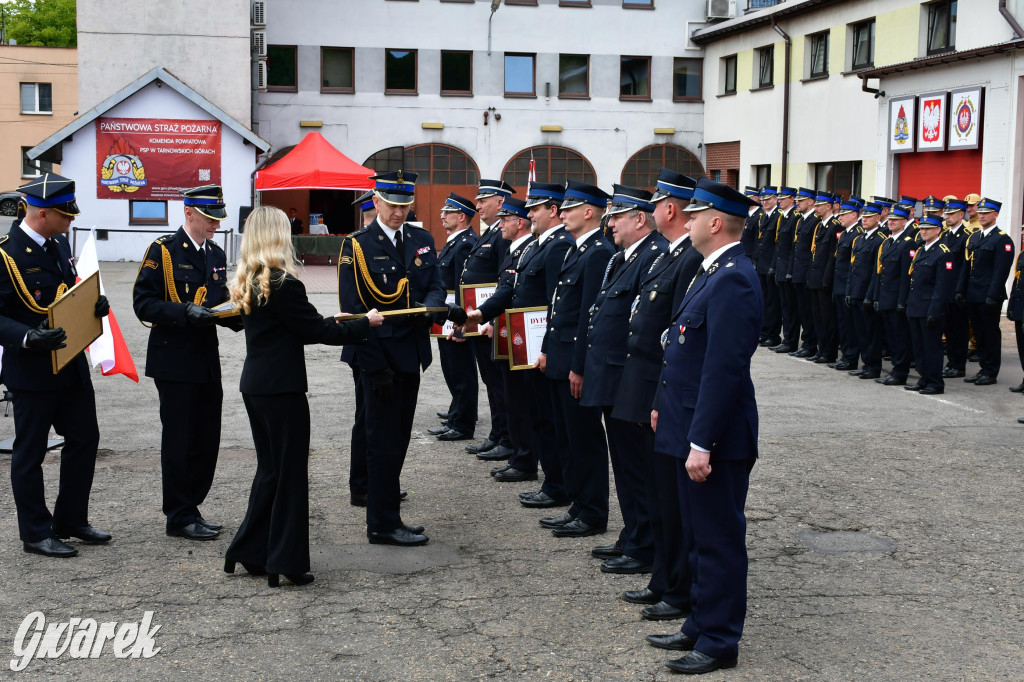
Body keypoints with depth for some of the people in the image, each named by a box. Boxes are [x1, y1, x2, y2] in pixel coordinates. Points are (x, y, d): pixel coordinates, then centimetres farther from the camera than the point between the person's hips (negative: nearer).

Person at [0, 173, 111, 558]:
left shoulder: (59, 244, 8)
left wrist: (93, 306, 0)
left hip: (71, 364, 8)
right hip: (31, 371, -8)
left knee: (84, 440, 15)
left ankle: (71, 522, 29)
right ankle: (36, 534, 17)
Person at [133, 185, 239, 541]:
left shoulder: (216, 254, 14)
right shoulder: (163, 250, -8)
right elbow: (144, 304, -13)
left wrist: (238, 317, -1)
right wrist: (186, 312, -25)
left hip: (207, 360, 7)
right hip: (174, 360, -7)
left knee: (207, 441, 9)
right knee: (179, 440, 0)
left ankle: (190, 508, 22)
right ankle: (180, 517, 10)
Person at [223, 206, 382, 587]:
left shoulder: (249, 282, 9)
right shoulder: (283, 284, -17)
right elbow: (318, 331, -14)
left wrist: (330, 327, 13)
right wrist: (365, 323, -3)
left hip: (255, 385, 8)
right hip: (282, 388, -8)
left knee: (270, 469, 18)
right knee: (291, 473, 1)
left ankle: (247, 552, 23)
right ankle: (285, 561, 6)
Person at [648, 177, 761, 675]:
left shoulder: (733, 280, -21)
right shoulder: (713, 272, 11)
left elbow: (725, 370, -25)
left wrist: (702, 442, -25)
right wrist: (665, 406, 18)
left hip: (716, 438, -10)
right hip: (692, 431, 10)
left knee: (719, 540, 2)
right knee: (698, 536, 19)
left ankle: (719, 642, 13)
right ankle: (700, 626, 31)